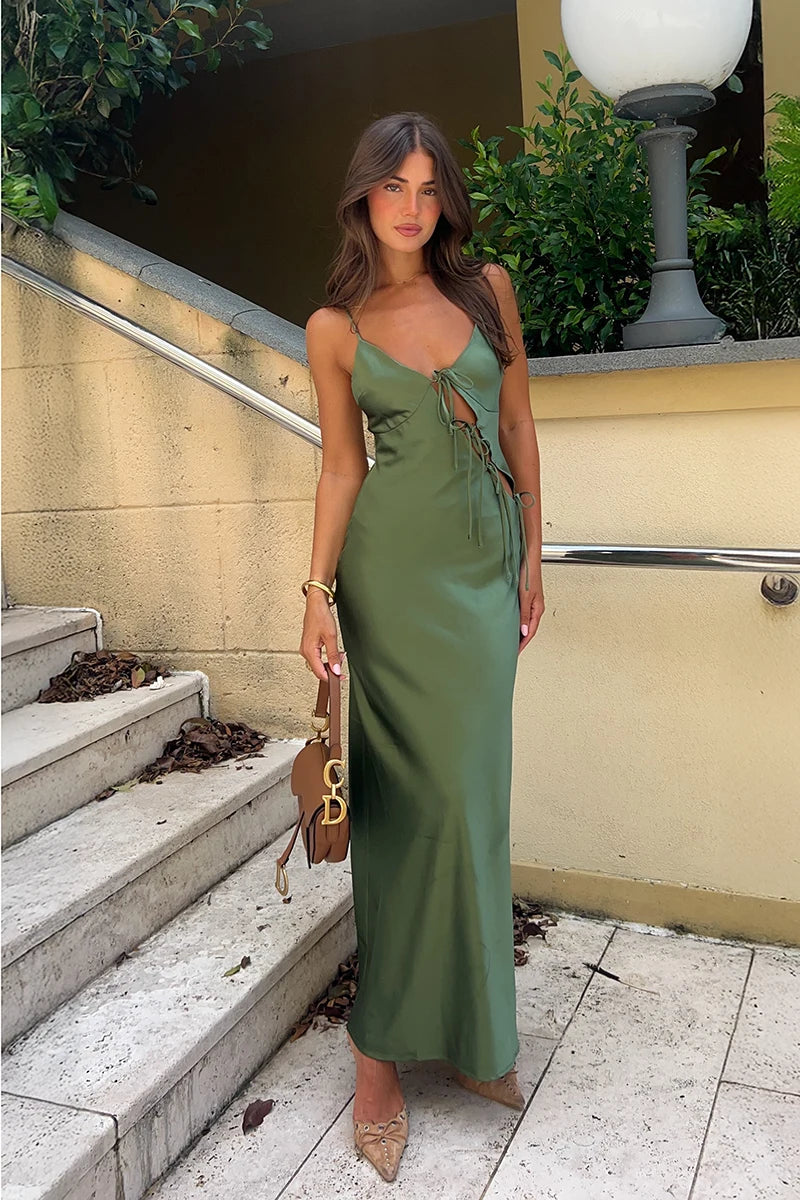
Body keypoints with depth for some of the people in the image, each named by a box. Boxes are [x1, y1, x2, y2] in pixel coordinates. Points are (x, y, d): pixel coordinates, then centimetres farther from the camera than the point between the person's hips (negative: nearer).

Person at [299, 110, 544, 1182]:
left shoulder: (488, 288, 8)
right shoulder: (336, 327, 2)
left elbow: (518, 428, 11)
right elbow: (342, 463, 4)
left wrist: (531, 557, 9)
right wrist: (318, 591, -4)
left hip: (487, 560, 3)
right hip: (396, 566, -3)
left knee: (472, 792, 7)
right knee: (420, 793, -4)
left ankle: (468, 1024, 22)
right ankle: (385, 1046, 12)